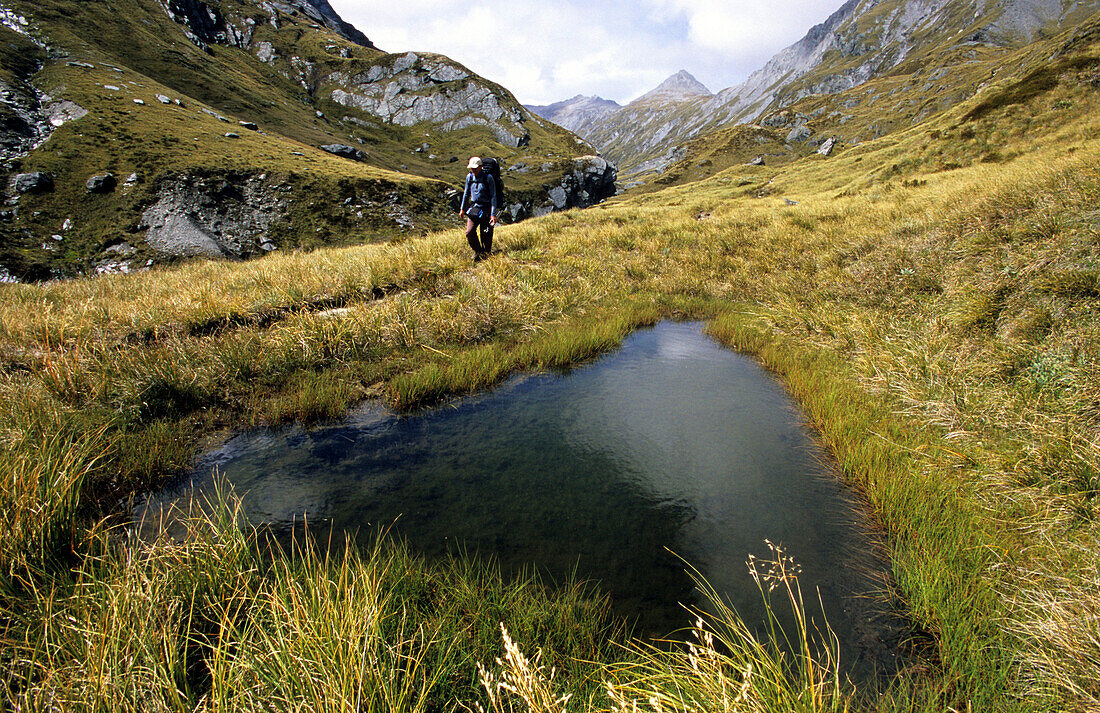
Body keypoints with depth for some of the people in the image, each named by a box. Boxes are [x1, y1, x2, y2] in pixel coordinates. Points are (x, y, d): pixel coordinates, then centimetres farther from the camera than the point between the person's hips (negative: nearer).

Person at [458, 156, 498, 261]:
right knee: (469, 232, -7)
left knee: (486, 236, 1)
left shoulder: (488, 178, -12)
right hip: (474, 208, 4)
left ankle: (486, 255, 21)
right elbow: (466, 193, 16)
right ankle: (478, 251, 15)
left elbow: (493, 196, -11)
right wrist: (462, 209, 19)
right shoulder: (469, 177, 3)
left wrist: (493, 214, -16)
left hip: (486, 209, -4)